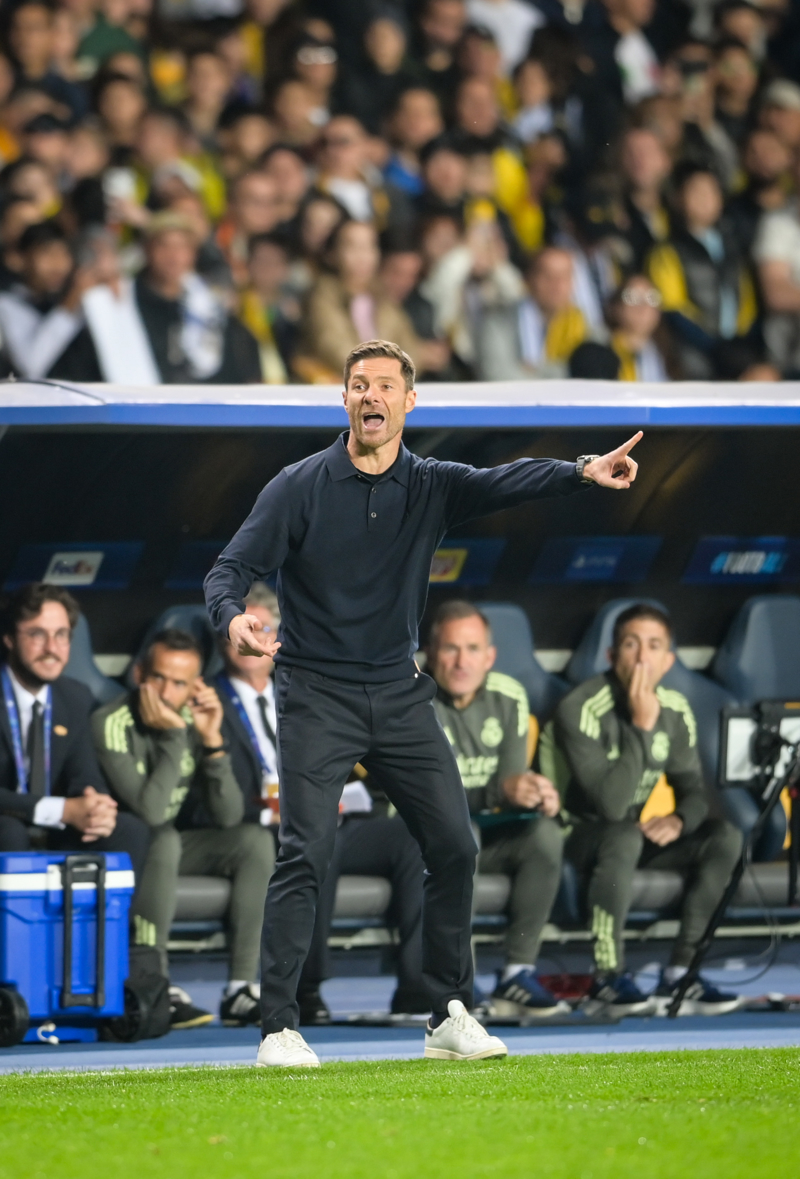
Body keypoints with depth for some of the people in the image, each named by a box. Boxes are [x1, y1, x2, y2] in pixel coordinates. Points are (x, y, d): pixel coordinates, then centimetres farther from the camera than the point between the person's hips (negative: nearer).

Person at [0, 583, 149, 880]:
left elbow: (85, 777, 7)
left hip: (54, 837, 5)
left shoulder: (76, 699, 8)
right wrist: (64, 810, -30)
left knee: (130, 830, -18)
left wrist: (96, 807, -19)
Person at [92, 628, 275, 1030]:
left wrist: (212, 740, -19)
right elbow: (151, 812, -29)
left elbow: (228, 817, -9)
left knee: (255, 841, -15)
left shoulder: (194, 721, -3)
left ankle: (241, 989, -20)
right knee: (163, 840, -36)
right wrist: (172, 736, -28)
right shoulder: (111, 724, -21)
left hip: (170, 845, 6)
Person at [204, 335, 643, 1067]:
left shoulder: (430, 487, 3)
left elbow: (504, 484, -15)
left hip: (400, 694, 4)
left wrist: (582, 472, -35)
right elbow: (232, 568, -8)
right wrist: (234, 619, -32)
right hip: (317, 696, -4)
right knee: (306, 855, -12)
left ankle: (451, 1018, 13)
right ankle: (279, 1028, -9)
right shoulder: (301, 487, -4)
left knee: (454, 847, 2)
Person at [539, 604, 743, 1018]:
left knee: (724, 837, -13)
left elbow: (693, 791, 7)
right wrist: (641, 726, -30)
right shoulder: (581, 710, -22)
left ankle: (679, 974, -14)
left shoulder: (674, 710, 0)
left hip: (633, 833, 7)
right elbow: (611, 804, -29)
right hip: (578, 838, -7)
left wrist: (678, 821, -17)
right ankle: (608, 980, -32)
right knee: (624, 837, -39)